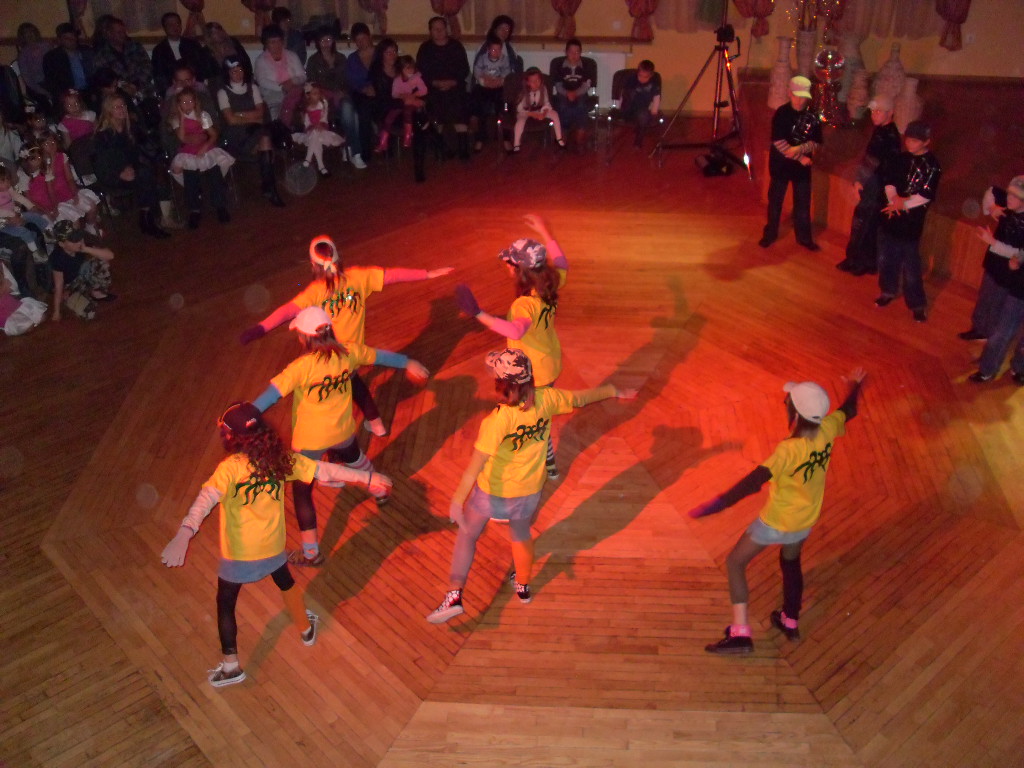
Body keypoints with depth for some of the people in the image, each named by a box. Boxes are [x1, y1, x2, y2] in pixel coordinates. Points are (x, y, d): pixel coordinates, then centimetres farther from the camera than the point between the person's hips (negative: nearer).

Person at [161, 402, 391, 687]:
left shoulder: (230, 468, -23)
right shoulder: (280, 458, -10)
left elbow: (206, 500, -38)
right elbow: (324, 470, -5)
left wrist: (183, 535, -51)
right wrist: (367, 477, 4)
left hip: (238, 553, -4)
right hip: (272, 545, 4)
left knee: (225, 604, 18)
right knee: (285, 582, 32)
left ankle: (231, 667, 25)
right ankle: (306, 629, 50)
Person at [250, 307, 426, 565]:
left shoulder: (302, 366, -26)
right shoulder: (349, 352, -11)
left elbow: (271, 394, -31)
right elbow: (380, 356, 6)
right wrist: (408, 363, 22)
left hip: (309, 441, -5)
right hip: (342, 432, 5)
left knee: (301, 492, 11)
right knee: (355, 458, 38)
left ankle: (311, 552, 18)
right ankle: (380, 491, 62)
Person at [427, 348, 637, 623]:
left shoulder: (499, 420, -31)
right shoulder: (545, 400, -17)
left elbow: (477, 463, -38)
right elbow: (582, 398, -1)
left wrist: (457, 500, -40)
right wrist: (614, 391, 16)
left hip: (492, 491, -4)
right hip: (528, 491, 5)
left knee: (467, 536, 18)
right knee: (521, 535, 30)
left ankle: (454, 596, 15)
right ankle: (523, 586, 51)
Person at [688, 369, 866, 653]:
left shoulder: (789, 450, -34)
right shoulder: (827, 430, -15)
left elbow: (754, 481, -41)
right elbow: (848, 411, 8)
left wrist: (719, 503, -43)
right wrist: (855, 385, 28)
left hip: (776, 522, -7)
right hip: (805, 521, 7)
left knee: (735, 562, 7)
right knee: (791, 563, 31)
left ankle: (740, 633, 2)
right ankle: (790, 622, 47)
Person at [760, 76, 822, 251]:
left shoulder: (813, 116, -2)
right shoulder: (782, 113, -10)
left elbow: (816, 143, -3)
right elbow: (778, 142, -17)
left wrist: (799, 149, -23)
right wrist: (801, 158, -18)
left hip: (803, 166, 3)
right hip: (780, 164, -2)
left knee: (803, 203, 9)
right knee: (775, 200, 9)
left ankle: (804, 237, 22)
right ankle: (770, 234, 24)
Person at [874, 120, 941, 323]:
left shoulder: (932, 165, -9)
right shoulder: (901, 158, 7)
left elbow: (926, 195, -15)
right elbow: (889, 181, 3)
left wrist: (902, 204, -18)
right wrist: (894, 199, -16)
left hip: (912, 221, -5)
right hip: (890, 216, 6)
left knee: (910, 264, -2)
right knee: (886, 257, 16)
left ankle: (917, 303, 10)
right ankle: (888, 290, 36)